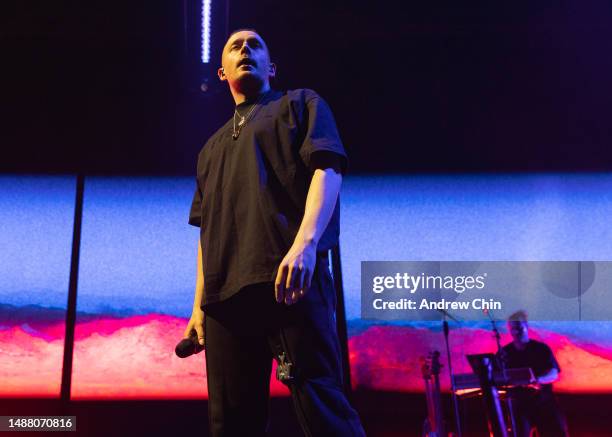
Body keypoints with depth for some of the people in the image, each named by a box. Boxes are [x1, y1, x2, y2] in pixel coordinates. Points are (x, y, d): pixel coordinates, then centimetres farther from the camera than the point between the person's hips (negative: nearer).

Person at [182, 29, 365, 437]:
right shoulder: (214, 147, 32)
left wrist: (305, 241, -20)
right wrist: (199, 304, 17)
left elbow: (328, 168, -2)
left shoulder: (300, 104, 16)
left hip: (290, 278, -6)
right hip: (225, 294, 6)